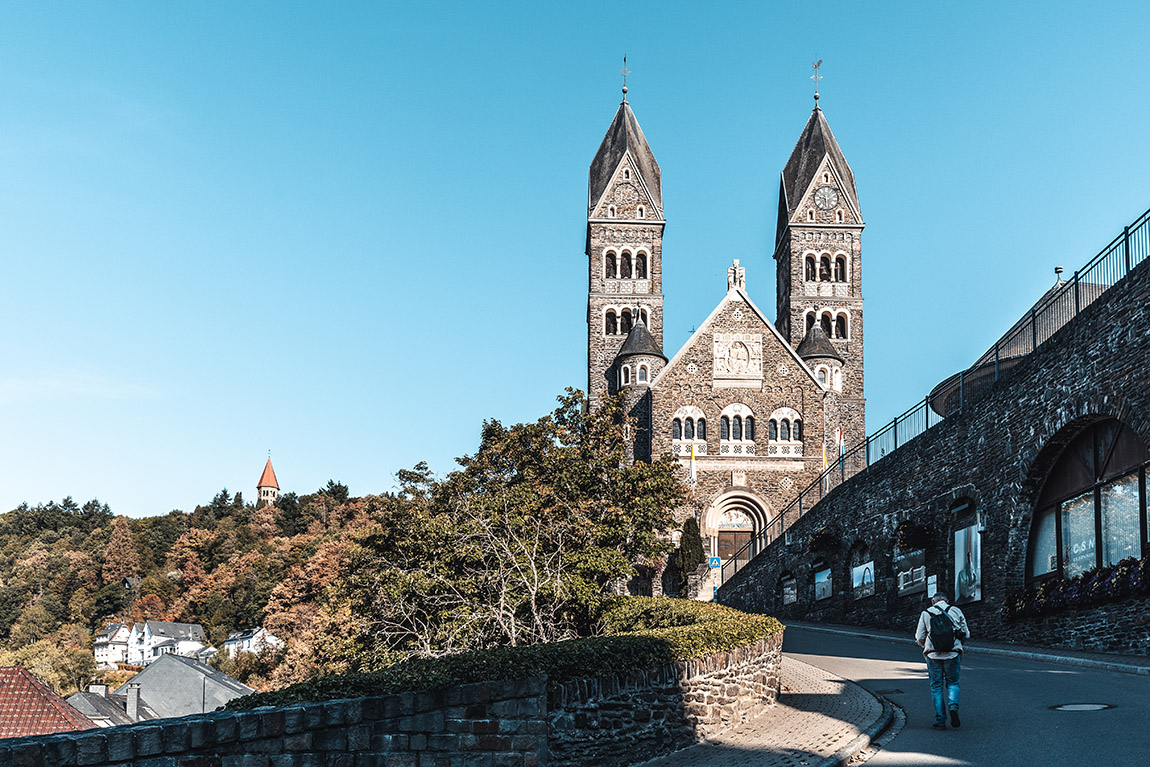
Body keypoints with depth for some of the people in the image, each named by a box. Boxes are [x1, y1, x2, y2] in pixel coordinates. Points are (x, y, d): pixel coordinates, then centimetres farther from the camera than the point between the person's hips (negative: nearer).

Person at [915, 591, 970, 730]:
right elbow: (966, 634, 7)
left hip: (933, 654, 0)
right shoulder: (956, 611, 6)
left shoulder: (926, 613, 6)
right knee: (952, 683, 15)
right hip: (953, 653, 0)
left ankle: (940, 721, 4)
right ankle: (953, 706, -13)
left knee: (936, 686, 8)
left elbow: (919, 638, 5)